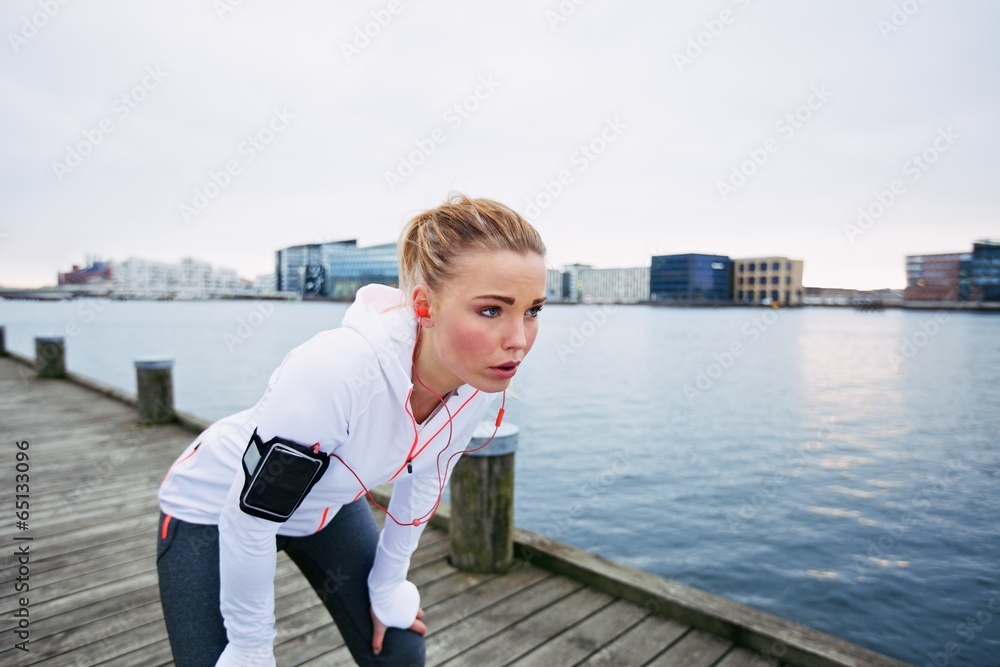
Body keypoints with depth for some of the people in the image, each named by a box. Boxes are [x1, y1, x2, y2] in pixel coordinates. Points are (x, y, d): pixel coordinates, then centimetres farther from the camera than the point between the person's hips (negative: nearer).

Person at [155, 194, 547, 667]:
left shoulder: (481, 378, -22)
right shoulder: (336, 370, -41)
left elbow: (423, 478, -4)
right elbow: (248, 524, -27)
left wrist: (388, 585, 7)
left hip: (329, 502, 5)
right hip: (216, 511, -4)